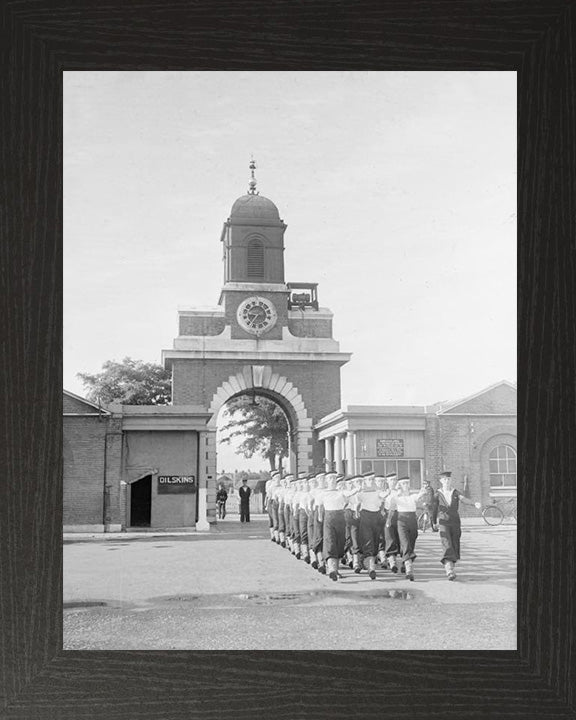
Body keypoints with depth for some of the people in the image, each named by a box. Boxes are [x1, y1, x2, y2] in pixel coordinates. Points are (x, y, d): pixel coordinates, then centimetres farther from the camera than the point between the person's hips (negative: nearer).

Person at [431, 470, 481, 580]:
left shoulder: (456, 493, 3)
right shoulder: (437, 494, 2)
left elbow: (464, 500, -16)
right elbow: (434, 509, 14)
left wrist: (475, 504, -36)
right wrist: (434, 522, 23)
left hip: (456, 523, 3)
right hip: (443, 523, -3)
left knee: (455, 547, 8)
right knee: (447, 547, -17)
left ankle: (450, 569, 28)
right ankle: (449, 571, -28)